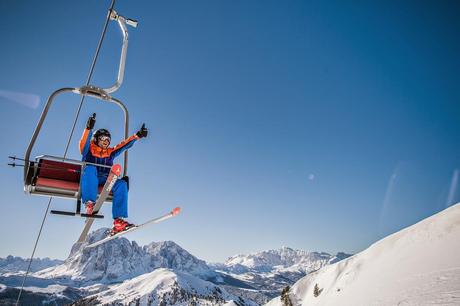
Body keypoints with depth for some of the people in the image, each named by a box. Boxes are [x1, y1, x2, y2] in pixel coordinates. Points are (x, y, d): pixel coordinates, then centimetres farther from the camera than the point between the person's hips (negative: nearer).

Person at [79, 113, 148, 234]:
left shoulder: (110, 152, 24)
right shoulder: (89, 150, 13)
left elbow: (124, 145, 16)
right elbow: (83, 143, -9)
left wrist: (137, 135, 4)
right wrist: (89, 128, -28)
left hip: (105, 180, 3)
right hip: (90, 180, -3)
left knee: (122, 183, -27)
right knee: (90, 169, -36)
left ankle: (118, 220, -37)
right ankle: (89, 204, -49)